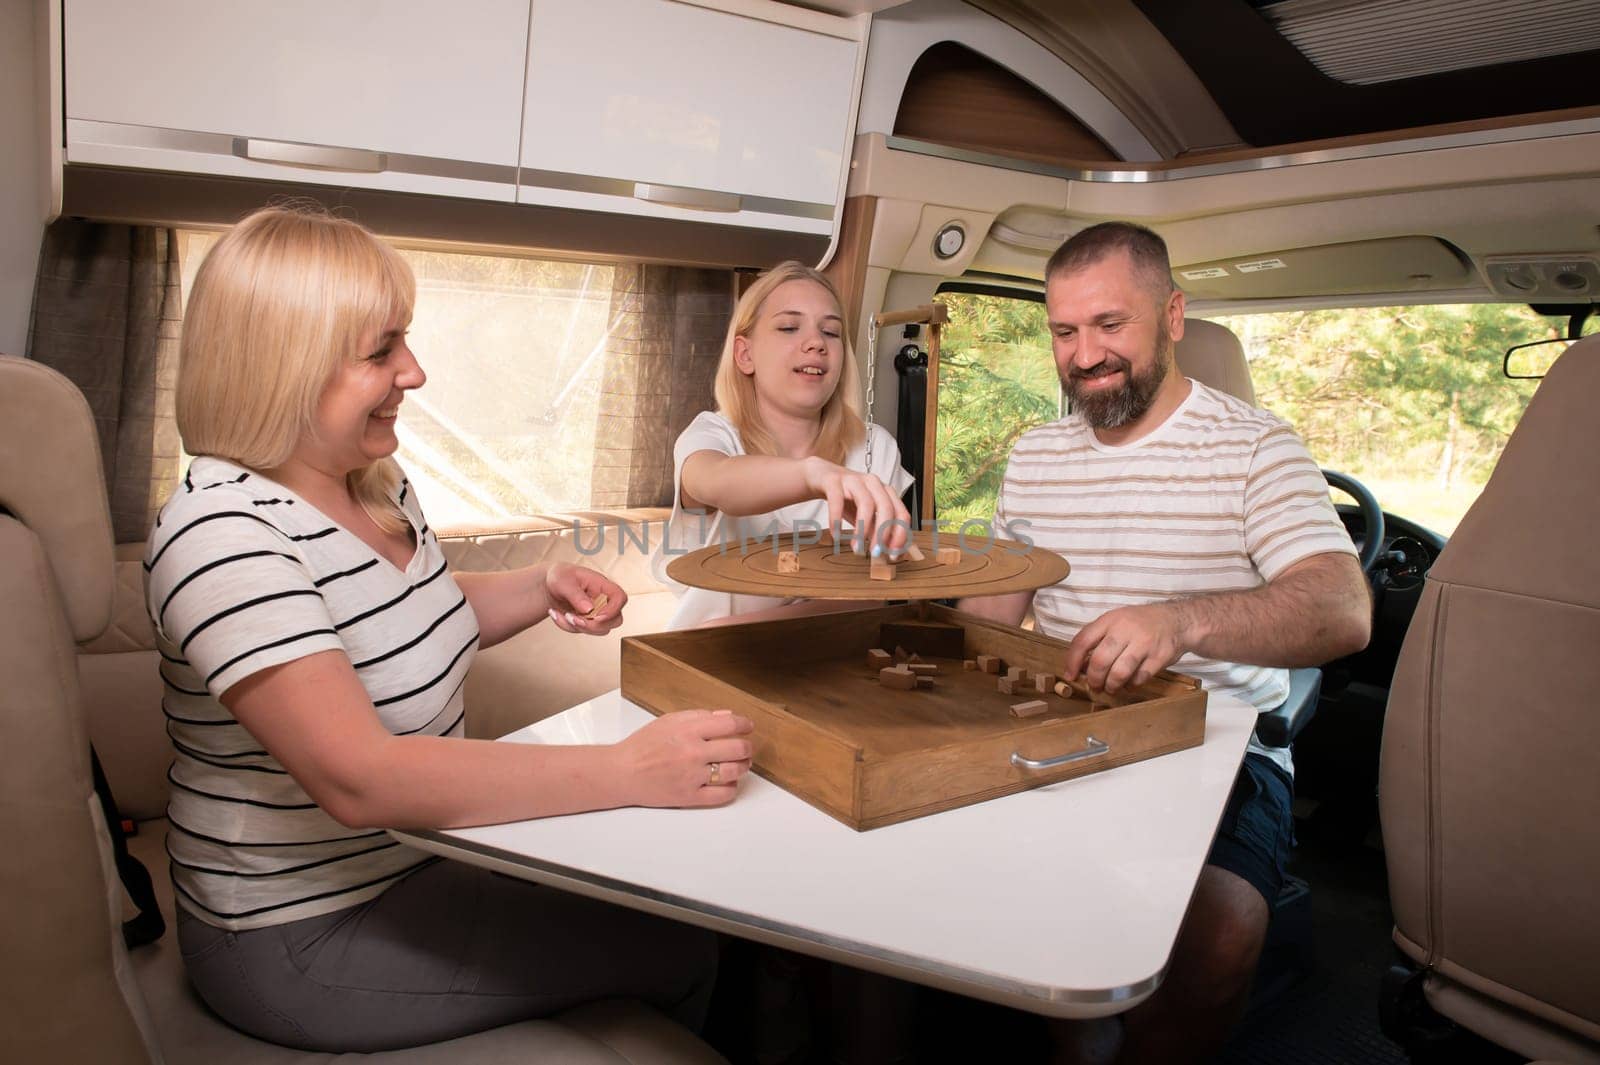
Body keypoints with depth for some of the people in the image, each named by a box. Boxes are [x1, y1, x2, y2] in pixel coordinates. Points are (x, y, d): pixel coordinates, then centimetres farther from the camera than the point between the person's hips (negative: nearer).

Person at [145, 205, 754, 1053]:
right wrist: (630, 770, -37)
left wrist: (542, 589, -1)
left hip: (412, 849, 8)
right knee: (676, 952, -4)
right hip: (305, 933, -8)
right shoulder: (222, 531, -27)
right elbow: (358, 778, -36)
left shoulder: (376, 483, 0)